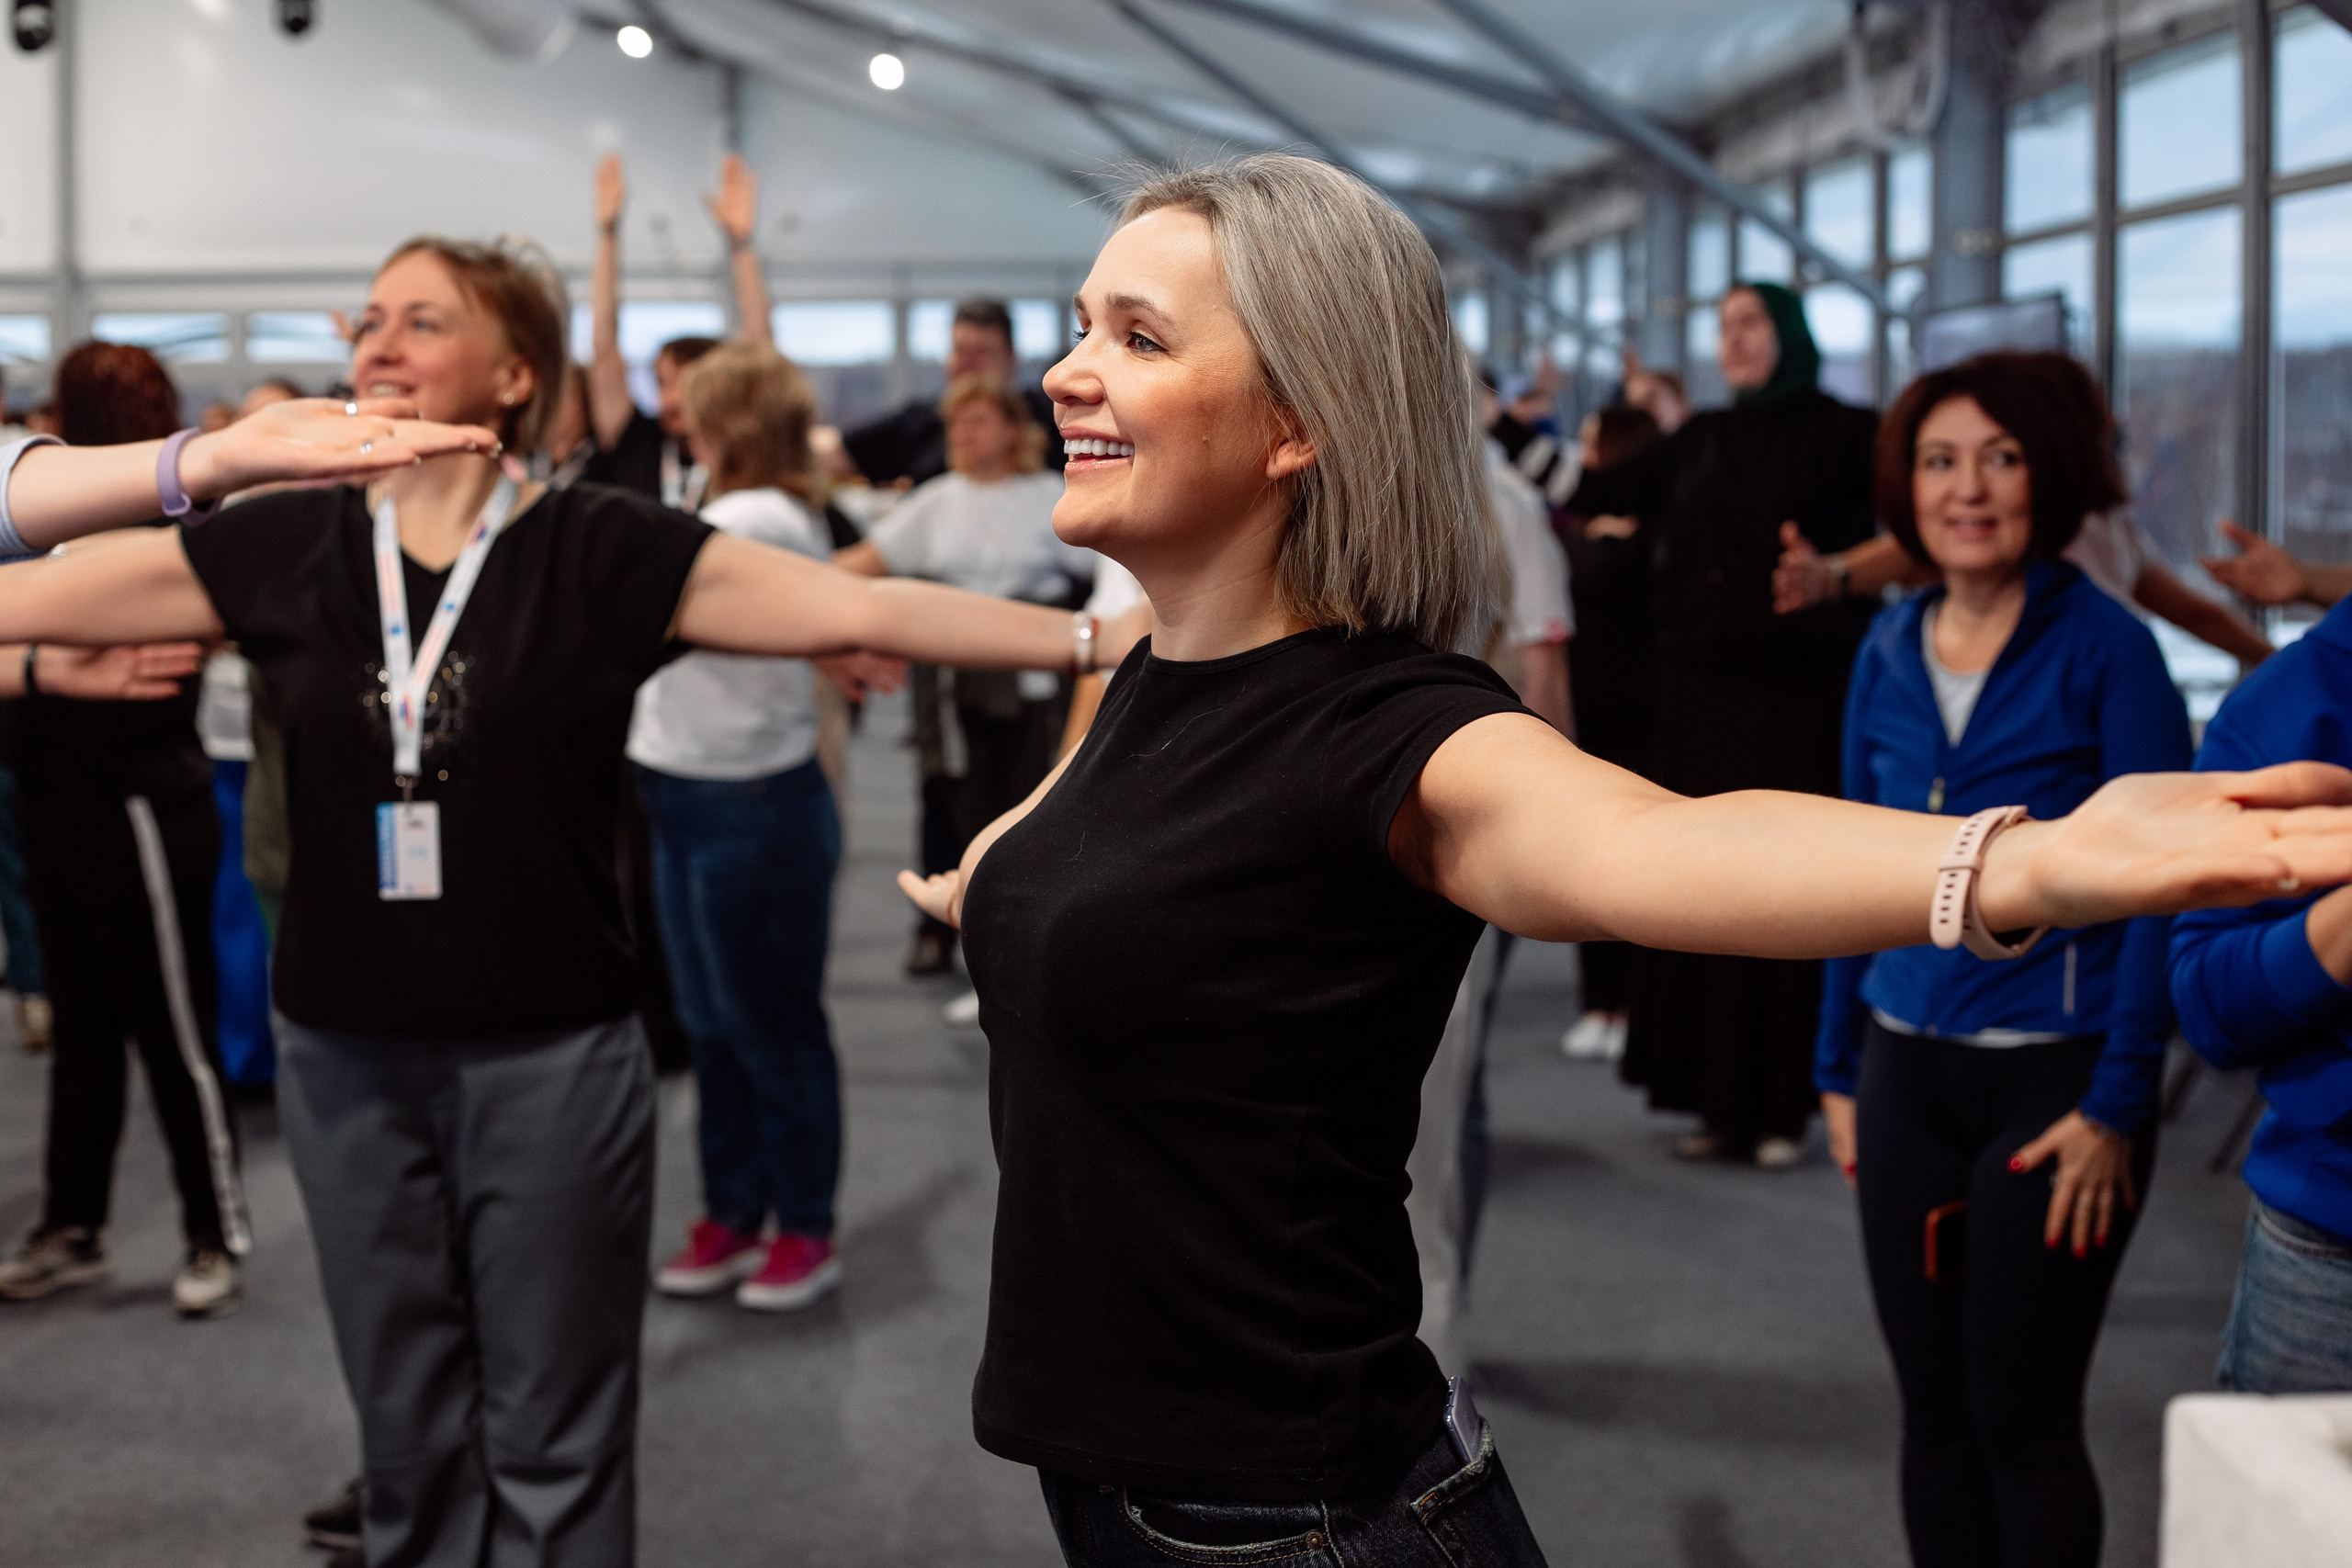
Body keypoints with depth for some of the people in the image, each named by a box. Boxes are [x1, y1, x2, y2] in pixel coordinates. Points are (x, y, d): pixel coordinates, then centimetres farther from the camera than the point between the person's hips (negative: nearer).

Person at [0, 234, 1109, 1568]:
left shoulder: (603, 553, -7)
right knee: (410, 1444, 16)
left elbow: (862, 611, -14)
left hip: (550, 1059, -3)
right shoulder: (282, 549, 2)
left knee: (554, 1449, 8)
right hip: (349, 1058, 3)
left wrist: (1096, 633, -19)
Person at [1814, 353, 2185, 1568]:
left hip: (2052, 1077, -5)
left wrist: (2116, 1109, -13)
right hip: (1908, 1068, 5)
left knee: (2021, 1420, 1)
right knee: (1932, 1411, 11)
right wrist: (1838, 1070, 12)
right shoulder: (1889, 650, 6)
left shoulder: (2104, 650, -9)